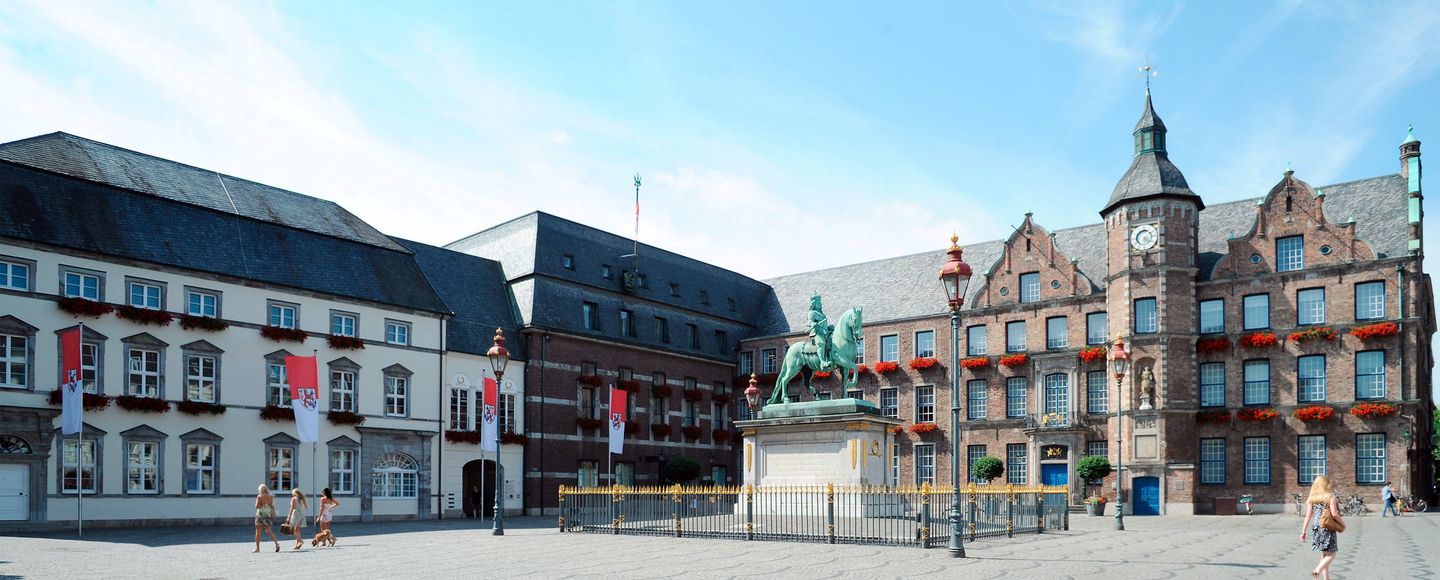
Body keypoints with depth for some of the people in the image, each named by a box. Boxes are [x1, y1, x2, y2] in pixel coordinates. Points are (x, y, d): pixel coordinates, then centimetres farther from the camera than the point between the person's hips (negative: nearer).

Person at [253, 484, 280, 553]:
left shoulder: (259, 496, -8)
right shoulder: (271, 497, 4)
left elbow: (257, 506, -12)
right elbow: (272, 506, 4)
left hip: (261, 515, -4)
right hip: (269, 514, 4)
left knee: (258, 532, 6)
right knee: (269, 531, 10)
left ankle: (257, 548, 7)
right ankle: (276, 543, -10)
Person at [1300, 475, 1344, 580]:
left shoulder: (1312, 498, 6)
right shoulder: (1330, 497, -8)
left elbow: (1308, 516, 5)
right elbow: (1334, 514, -16)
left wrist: (1303, 532, 7)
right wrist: (1342, 523, 2)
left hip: (1316, 529, 5)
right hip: (1328, 528, -5)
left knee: (1324, 554, 16)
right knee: (1331, 555, 0)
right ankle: (1317, 570, -22)